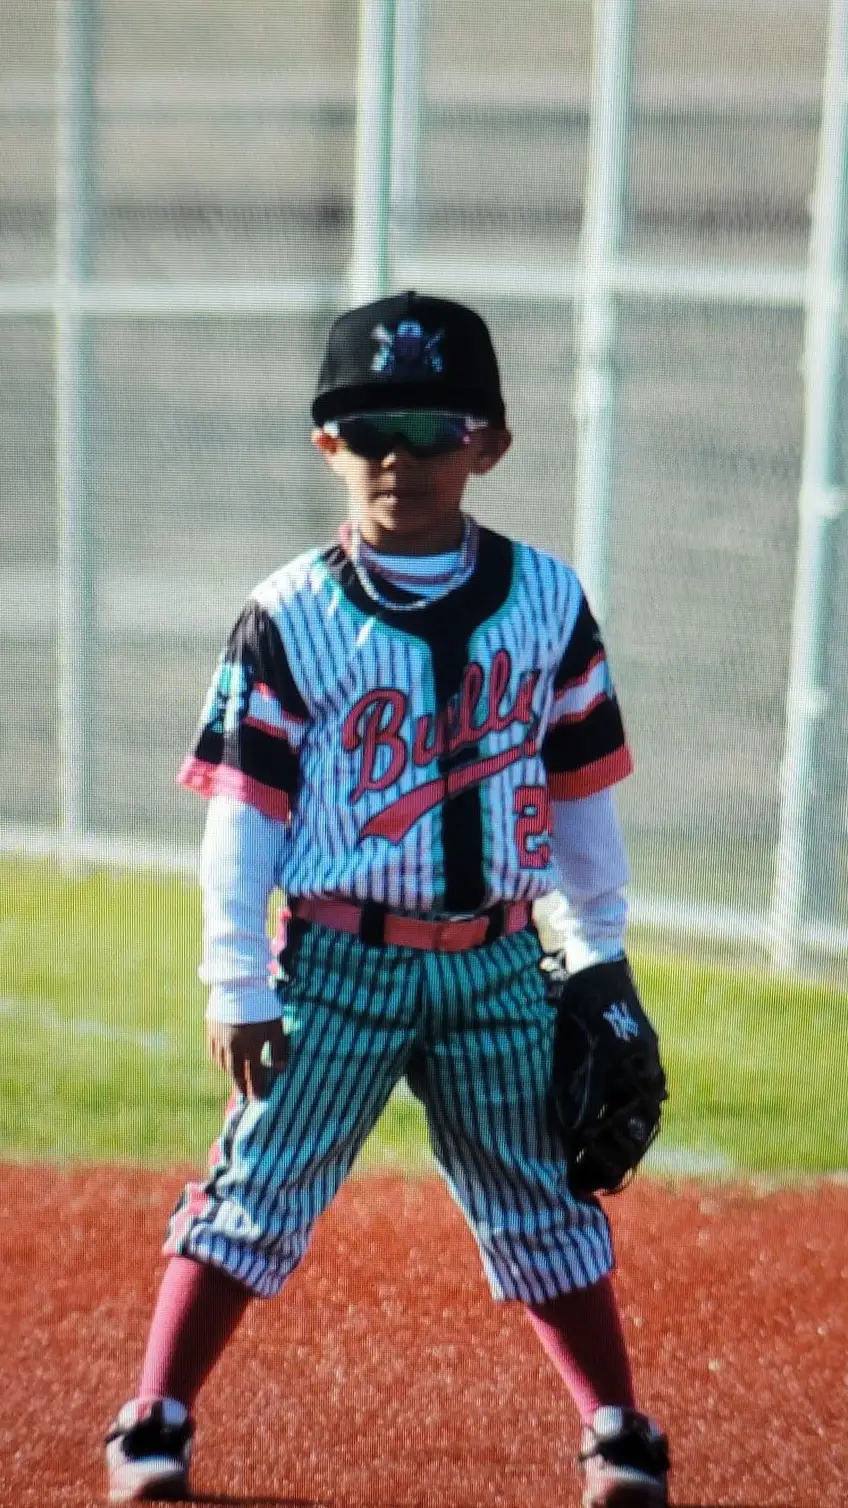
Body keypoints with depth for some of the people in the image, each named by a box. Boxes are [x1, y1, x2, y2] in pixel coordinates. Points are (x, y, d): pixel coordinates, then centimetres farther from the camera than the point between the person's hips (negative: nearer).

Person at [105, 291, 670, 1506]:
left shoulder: (545, 599, 1)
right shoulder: (292, 617, -8)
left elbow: (579, 789, 8)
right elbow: (242, 813, -6)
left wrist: (599, 957, 11)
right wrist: (239, 987, -8)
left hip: (498, 965, 2)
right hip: (340, 963, -2)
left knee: (543, 1203, 11)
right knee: (257, 1192, -2)